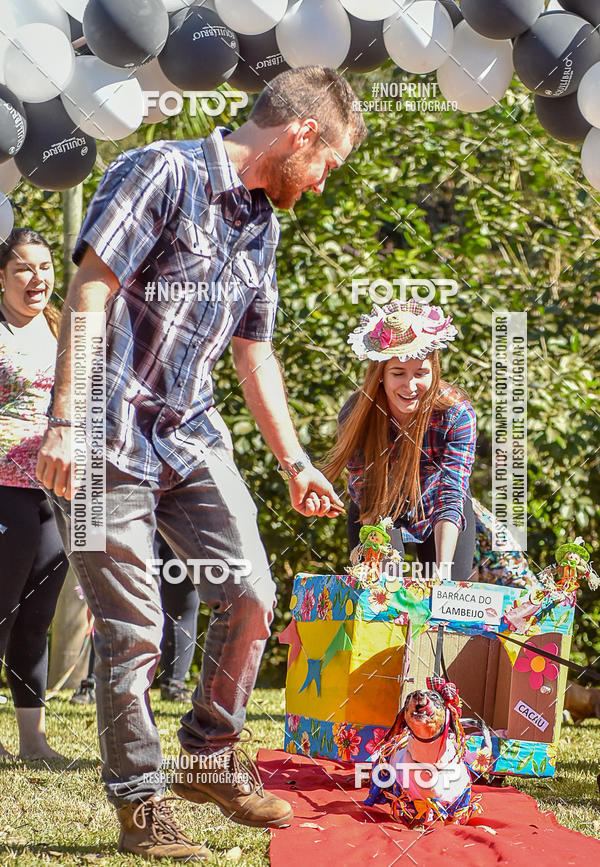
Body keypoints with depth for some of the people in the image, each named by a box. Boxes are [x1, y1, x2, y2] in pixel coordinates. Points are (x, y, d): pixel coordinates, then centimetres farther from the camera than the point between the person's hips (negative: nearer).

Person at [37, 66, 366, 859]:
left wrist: (294, 462, 19)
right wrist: (64, 422, -22)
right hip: (112, 438, -7)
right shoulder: (165, 173, -10)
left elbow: (254, 353, 22)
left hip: (191, 437, 8)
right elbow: (89, 292, -16)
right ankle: (139, 802, 8)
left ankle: (211, 758, 17)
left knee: (250, 594, -1)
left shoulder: (262, 226, 15)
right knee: (132, 628, -4)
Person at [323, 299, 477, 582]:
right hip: (379, 516, 0)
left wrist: (443, 569, -47)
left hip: (435, 513, 0)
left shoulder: (457, 413, -30)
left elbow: (451, 497, -35)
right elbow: (363, 493, -21)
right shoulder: (355, 415, -27)